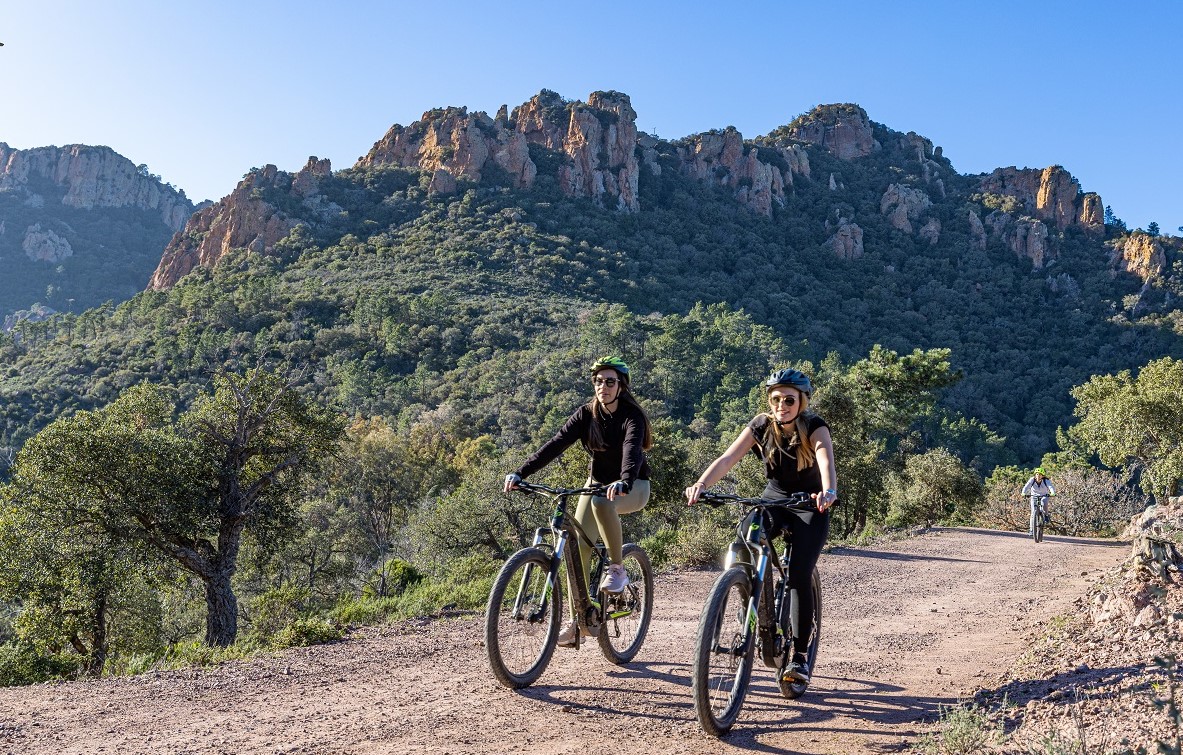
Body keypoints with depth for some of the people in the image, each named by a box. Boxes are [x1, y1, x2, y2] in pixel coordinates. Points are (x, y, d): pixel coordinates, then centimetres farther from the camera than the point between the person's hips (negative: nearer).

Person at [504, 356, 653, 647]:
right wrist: (520, 473, -32)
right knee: (577, 546, -11)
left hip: (632, 487, -4)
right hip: (597, 481, 4)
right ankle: (577, 621, 0)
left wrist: (624, 482, -59)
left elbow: (632, 449, -38)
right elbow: (556, 443, -18)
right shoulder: (587, 414, -7)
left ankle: (616, 568, -18)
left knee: (601, 501, -38)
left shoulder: (632, 416, -19)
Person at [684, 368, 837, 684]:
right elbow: (727, 459, -24)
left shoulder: (814, 427, -19)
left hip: (810, 505, -2)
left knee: (799, 575, -17)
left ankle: (800, 656, -3)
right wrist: (701, 484, -42)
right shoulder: (761, 426, -11)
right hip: (774, 499, 3)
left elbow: (826, 461, -39)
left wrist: (829, 492, -61)